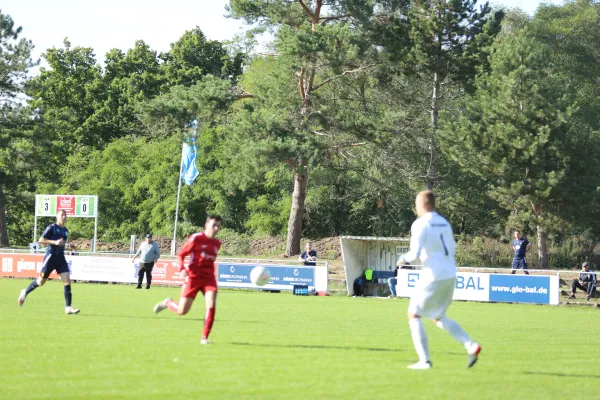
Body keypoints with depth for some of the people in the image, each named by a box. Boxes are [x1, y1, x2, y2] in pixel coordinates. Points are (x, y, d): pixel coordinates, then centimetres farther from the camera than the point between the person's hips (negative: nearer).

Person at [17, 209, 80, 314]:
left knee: (67, 281, -9)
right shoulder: (51, 227, -8)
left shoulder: (65, 230, 12)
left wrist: (69, 245, 8)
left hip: (61, 258, 6)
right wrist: (55, 242, -22)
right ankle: (25, 292, 32)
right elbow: (41, 240, -13)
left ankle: (68, 307, -10)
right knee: (41, 281, 4)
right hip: (51, 256, -6)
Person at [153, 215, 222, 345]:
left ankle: (204, 338, -9)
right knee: (182, 311, -4)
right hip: (193, 276, -4)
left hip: (209, 278, 4)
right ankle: (168, 303, 31)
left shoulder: (217, 243, 10)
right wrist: (182, 268, -18)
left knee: (211, 305, -18)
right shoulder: (196, 238, -6)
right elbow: (181, 255, -2)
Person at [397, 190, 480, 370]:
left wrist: (404, 259, 4)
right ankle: (471, 345, 1)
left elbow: (414, 253, -17)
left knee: (414, 314, 7)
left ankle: (424, 360, -1)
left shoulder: (420, 224, -10)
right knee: (438, 317, 20)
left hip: (433, 276, -7)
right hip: (450, 275, 7)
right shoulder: (444, 223, 13)